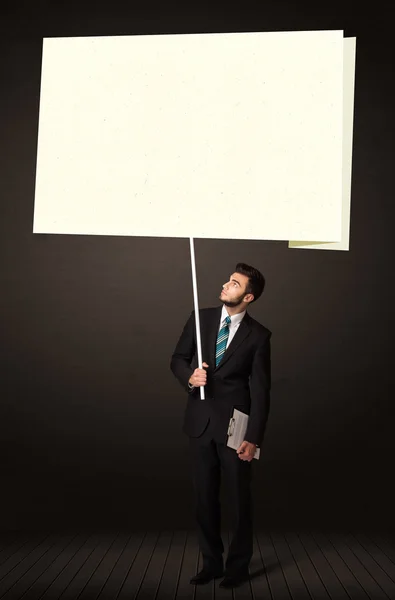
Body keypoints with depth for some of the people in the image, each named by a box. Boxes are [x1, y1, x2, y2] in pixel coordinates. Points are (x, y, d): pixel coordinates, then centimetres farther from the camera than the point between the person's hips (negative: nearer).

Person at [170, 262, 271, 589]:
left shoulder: (258, 335, -7)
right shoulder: (201, 317, 2)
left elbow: (261, 390, -7)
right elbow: (178, 358, 8)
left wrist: (254, 438, -12)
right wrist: (189, 377, -15)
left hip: (234, 425, -3)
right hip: (201, 422, 3)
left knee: (239, 499, 8)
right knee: (205, 498, 12)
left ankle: (238, 566, 26)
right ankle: (211, 563, 28)